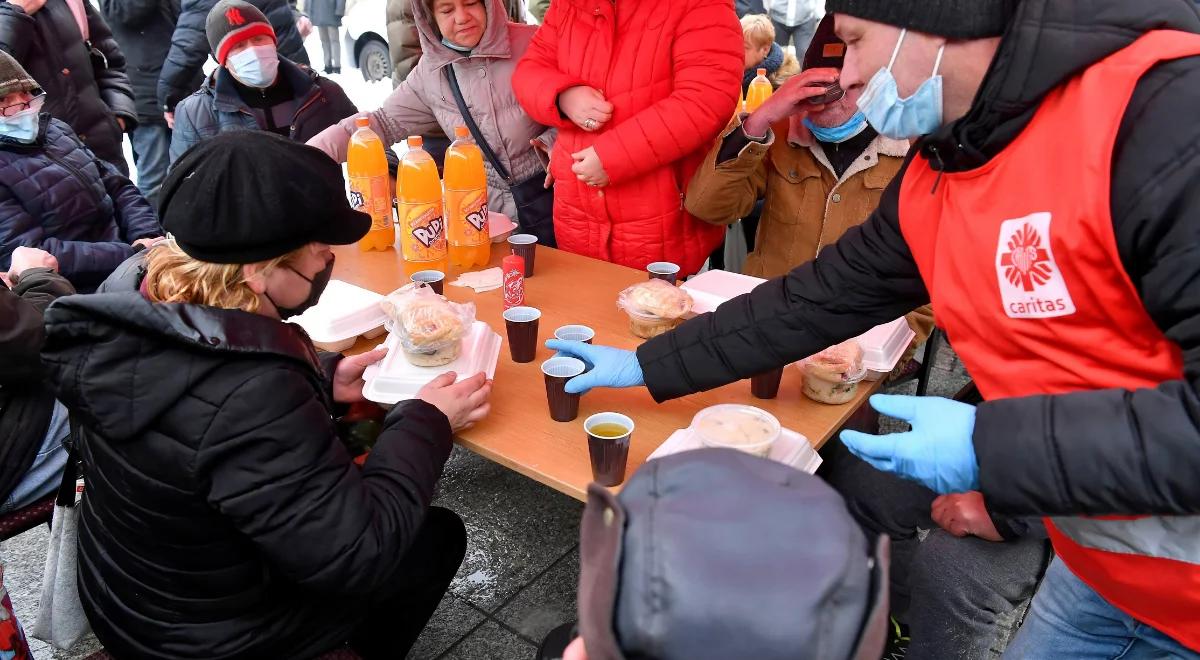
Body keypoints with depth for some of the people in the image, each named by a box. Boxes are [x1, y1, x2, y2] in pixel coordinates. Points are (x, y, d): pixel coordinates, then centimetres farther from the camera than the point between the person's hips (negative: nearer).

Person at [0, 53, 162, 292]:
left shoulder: (55, 129, 14)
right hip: (83, 288, -7)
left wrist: (147, 234, -5)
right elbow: (28, 256, -16)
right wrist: (131, 255, -22)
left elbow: (117, 187, 15)